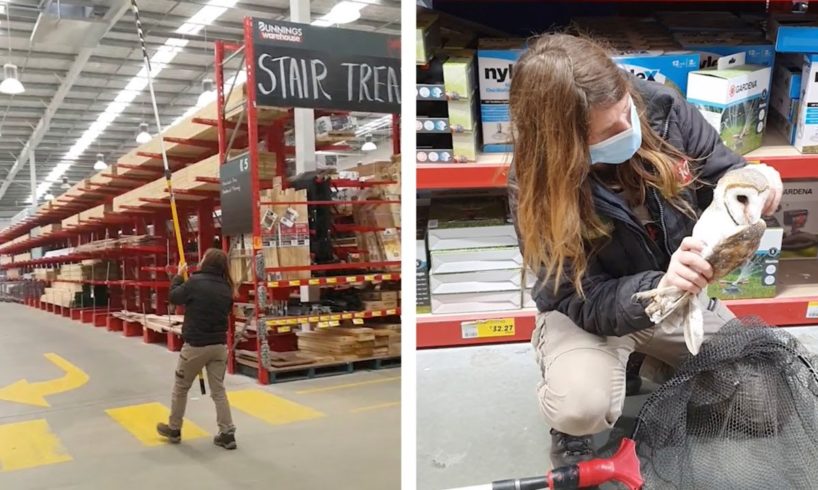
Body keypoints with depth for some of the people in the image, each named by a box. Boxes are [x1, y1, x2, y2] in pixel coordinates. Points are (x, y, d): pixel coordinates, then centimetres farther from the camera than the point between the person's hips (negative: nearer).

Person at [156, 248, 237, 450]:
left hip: (196, 345, -4)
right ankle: (227, 434, 8)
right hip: (219, 345, 5)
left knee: (180, 388, 15)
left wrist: (178, 276, 15)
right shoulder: (226, 288, 2)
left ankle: (173, 429, 29)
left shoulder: (195, 282, -15)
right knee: (218, 390, 10)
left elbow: (174, 297, 0)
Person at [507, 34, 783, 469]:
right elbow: (583, 302, -25)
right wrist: (660, 287, -44)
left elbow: (721, 175, -2)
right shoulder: (537, 187, -29)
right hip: (585, 309, -5)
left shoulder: (660, 108, -19)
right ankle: (569, 428, 6)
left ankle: (651, 364, 24)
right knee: (583, 407, -33)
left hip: (679, 294, 5)